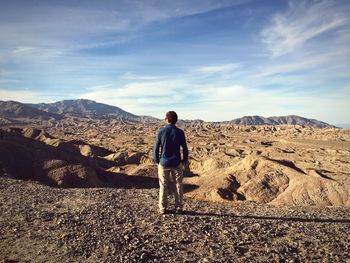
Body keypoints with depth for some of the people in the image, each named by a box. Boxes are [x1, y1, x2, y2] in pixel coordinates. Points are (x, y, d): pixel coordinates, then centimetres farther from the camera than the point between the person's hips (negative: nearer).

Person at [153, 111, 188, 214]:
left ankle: (163, 208, 17)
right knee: (178, 185, 13)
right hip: (176, 163, 0)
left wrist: (157, 161, 10)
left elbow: (156, 148, -3)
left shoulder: (161, 131, -7)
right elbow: (185, 149, -3)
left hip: (163, 163, 0)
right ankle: (179, 208, 19)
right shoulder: (180, 132, -7)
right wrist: (185, 161, 11)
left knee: (163, 186, 11)